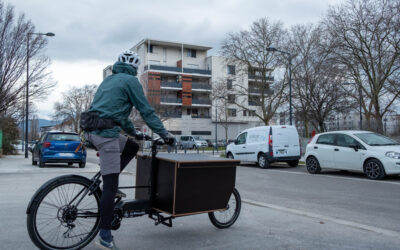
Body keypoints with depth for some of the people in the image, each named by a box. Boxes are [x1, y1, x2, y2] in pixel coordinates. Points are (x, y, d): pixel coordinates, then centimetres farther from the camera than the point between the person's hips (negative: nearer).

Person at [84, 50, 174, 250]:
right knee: (110, 186, -5)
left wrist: (134, 132, 36)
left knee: (132, 147, 24)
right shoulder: (131, 80, -1)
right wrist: (165, 135, 2)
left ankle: (109, 184, 15)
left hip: (93, 131, 9)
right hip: (106, 134, -9)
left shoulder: (109, 80, 24)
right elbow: (147, 111, -4)